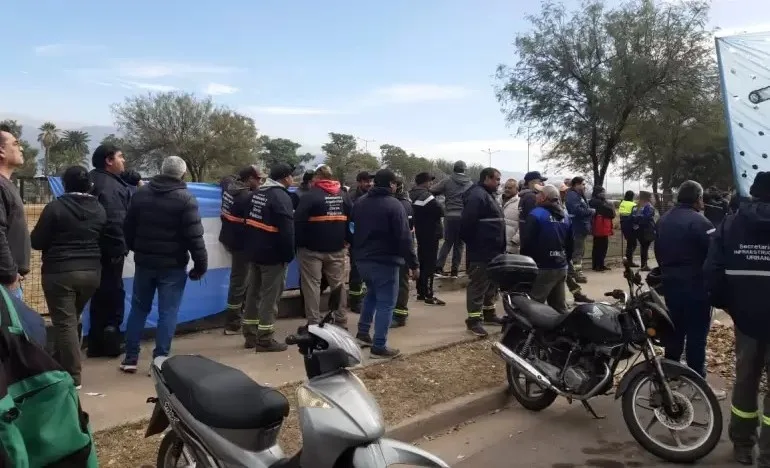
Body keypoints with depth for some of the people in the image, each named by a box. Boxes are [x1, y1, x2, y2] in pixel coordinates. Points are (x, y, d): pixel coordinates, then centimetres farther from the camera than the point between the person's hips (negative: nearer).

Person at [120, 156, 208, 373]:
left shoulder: (141, 192, 5)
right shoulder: (185, 199, -12)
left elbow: (128, 227, 12)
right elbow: (194, 236, -16)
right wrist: (201, 264, -9)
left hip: (144, 261, 5)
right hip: (172, 265, -5)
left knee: (138, 309, 15)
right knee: (167, 313, 2)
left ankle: (130, 358, 19)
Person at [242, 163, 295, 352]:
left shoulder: (257, 193, 12)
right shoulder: (281, 197, -16)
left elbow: (249, 221, 18)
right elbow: (286, 230, -19)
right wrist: (289, 254, -11)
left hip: (254, 252, 9)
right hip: (273, 255, -9)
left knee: (253, 293, 15)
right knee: (270, 296, -2)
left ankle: (250, 335, 23)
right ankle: (265, 340, 2)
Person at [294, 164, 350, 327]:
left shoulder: (310, 195, -10)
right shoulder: (343, 196, 8)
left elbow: (298, 222, -13)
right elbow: (351, 221, 10)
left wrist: (300, 243, -3)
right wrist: (344, 240, 13)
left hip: (312, 249, -5)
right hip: (336, 249, 5)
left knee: (312, 286, 1)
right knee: (338, 284, 12)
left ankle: (314, 324, 2)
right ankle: (341, 322, 17)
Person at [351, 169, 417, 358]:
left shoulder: (359, 203, 9)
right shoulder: (394, 205, -14)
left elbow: (353, 230, 18)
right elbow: (404, 238, -17)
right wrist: (413, 264, -13)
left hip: (362, 259, 8)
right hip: (385, 261, -7)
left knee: (372, 294, 27)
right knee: (386, 302, -1)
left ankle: (363, 333, 26)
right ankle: (379, 346, 0)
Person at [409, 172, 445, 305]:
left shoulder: (414, 196, 8)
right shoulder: (426, 196, -18)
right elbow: (441, 212, -17)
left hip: (420, 233, 9)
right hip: (431, 234, -9)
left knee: (422, 262, 15)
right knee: (430, 264, -6)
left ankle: (421, 292, 21)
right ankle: (428, 295, -5)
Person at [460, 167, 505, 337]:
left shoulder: (489, 195, 19)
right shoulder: (477, 195, -16)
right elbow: (468, 222, -25)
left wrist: (501, 247, 24)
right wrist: (472, 243, -18)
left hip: (493, 250, 11)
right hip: (481, 251, -11)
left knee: (491, 284, 18)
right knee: (478, 285, -7)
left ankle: (488, 313, 29)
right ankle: (474, 319, -3)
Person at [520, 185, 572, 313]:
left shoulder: (536, 214, -10)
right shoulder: (565, 216, 13)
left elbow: (527, 242, -13)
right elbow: (570, 243, 18)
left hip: (542, 268, -8)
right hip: (561, 267, 8)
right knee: (560, 306, 14)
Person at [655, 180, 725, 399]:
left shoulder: (663, 220, 11)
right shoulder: (699, 221, -16)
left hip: (670, 283, 8)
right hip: (695, 286, -8)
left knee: (674, 331, 17)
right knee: (696, 335, -2)